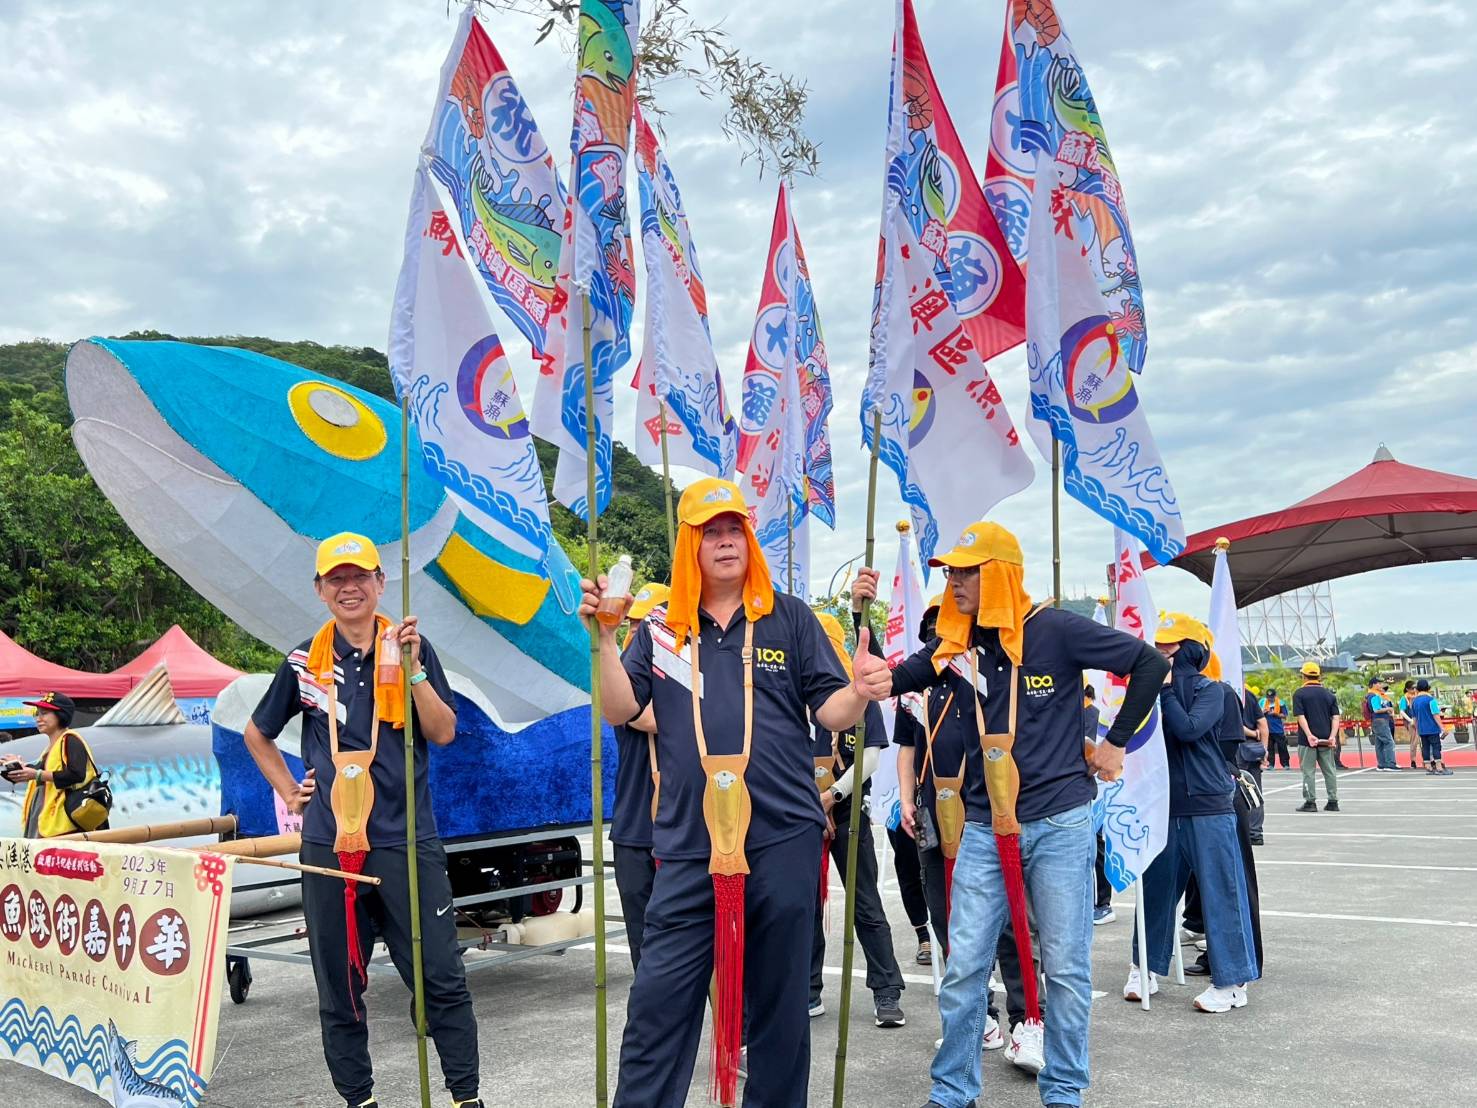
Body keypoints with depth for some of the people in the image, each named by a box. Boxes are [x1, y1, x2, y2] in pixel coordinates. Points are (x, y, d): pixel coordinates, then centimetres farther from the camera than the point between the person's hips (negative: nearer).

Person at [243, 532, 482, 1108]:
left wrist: (412, 669, -16)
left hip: (406, 842, -2)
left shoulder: (411, 648, 2)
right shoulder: (304, 662, 6)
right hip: (328, 845, 2)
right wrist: (289, 792, 12)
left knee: (441, 979, -1)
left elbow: (444, 733, -6)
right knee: (339, 988, 11)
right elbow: (257, 734, 21)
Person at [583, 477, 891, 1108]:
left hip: (783, 839, 0)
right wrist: (605, 638, -11)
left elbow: (829, 711, 3)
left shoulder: (788, 617, 5)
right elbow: (621, 710, 2)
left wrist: (860, 691, -19)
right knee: (659, 1001, 1)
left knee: (779, 1000, 11)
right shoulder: (662, 626, 9)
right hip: (690, 844, 1)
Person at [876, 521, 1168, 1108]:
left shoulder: (1054, 630, -9)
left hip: (1060, 823, -3)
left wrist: (1116, 742, -3)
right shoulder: (955, 645, 3)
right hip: (984, 828, 3)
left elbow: (1149, 663, -4)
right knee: (964, 967, 4)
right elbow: (887, 682, 5)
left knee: (1066, 966, 6)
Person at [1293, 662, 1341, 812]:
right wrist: (1332, 736, -7)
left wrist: (1309, 735, -18)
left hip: (1307, 739, -4)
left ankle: (1310, 802, 0)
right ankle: (1333, 801, 14)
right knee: (1330, 770, 11)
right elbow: (1335, 717, 0)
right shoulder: (1329, 694, 9)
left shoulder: (1299, 694, -3)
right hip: (1326, 739, 4)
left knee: (1308, 771, 1)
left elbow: (1301, 716, -13)